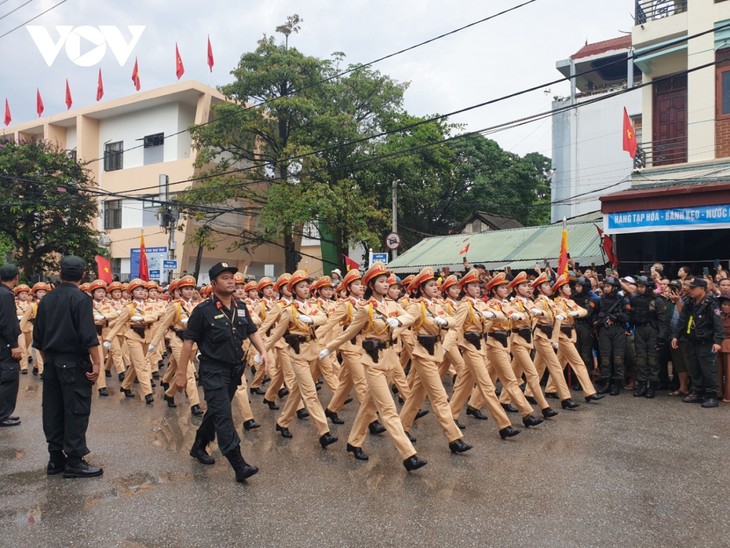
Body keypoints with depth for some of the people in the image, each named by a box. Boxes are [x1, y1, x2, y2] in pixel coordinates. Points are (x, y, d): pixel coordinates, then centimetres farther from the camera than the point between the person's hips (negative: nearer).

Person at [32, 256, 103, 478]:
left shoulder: (47, 299, 8)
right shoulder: (81, 299, -13)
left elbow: (38, 336, 12)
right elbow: (88, 336, -19)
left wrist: (47, 359, 21)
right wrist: (97, 362, -16)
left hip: (52, 363, 7)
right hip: (74, 363, -7)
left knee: (53, 411, 12)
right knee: (76, 411, -1)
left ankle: (56, 458, 19)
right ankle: (74, 461, 3)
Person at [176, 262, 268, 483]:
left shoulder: (241, 307, 4)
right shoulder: (203, 310, -14)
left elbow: (252, 331, 12)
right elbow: (188, 341, -10)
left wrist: (263, 351, -5)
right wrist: (182, 372, -10)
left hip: (235, 369, 7)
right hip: (213, 371, -7)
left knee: (216, 411, 20)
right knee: (224, 416, -10)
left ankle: (199, 447, 40)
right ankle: (239, 465, -9)